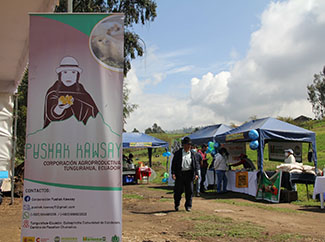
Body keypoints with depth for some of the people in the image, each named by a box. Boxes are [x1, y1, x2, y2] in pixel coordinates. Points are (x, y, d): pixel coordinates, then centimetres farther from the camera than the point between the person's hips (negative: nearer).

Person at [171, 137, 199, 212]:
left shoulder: (192, 153, 7)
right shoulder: (178, 153, 0)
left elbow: (195, 164, 9)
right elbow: (174, 163, -1)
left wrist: (196, 173, 0)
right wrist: (173, 173, -10)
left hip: (189, 174, 2)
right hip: (180, 174, -2)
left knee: (189, 191, 2)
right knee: (178, 190, 5)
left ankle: (188, 206, 13)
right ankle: (177, 205, 25)